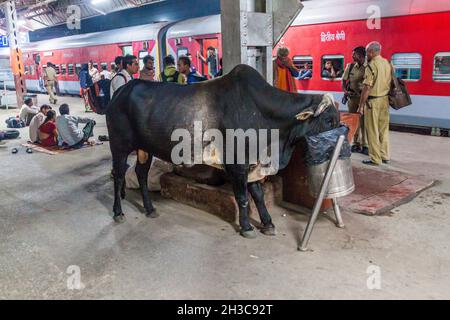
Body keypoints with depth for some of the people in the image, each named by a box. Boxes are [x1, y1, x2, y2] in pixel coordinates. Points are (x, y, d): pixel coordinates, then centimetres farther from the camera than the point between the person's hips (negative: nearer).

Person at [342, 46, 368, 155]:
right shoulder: (350, 66, 5)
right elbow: (343, 80, 11)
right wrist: (345, 91, -5)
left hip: (364, 97, -4)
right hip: (352, 96, 4)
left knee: (363, 122, -4)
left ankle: (365, 146, 4)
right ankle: (356, 144, 20)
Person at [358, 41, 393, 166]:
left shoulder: (371, 65, -14)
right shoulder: (388, 64, 9)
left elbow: (367, 87, -17)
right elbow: (390, 83, 13)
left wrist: (361, 105, -13)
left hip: (373, 101, -7)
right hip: (385, 100, 7)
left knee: (373, 131, 1)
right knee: (384, 129, 14)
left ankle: (375, 159, 5)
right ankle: (385, 156, 22)